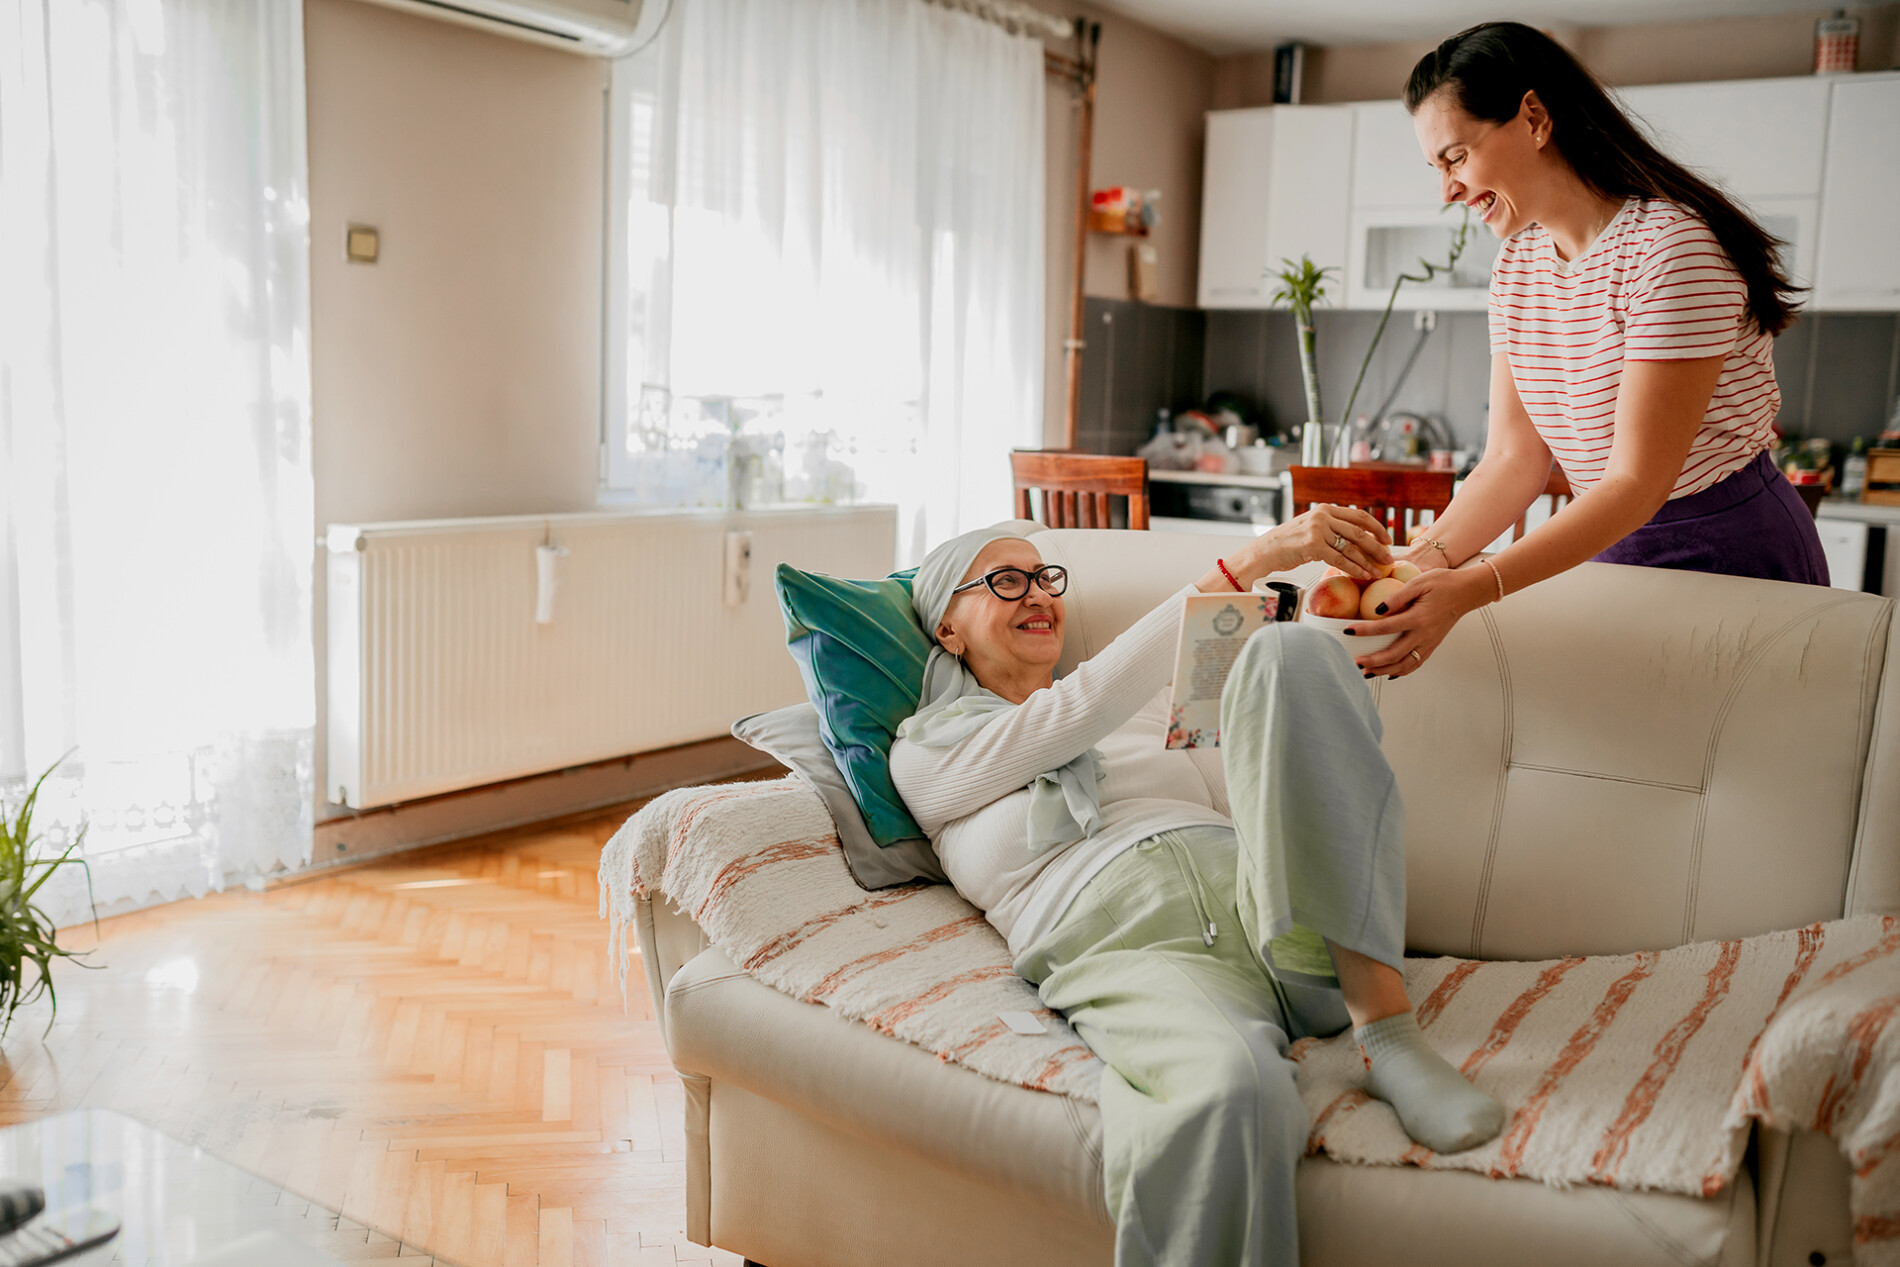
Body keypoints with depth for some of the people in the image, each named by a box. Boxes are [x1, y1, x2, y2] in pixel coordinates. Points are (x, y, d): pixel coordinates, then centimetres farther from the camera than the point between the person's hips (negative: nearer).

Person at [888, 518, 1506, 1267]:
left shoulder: (1144, 705, 34)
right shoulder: (925, 755, 16)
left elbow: (1266, 801, 25)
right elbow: (1085, 708, 0)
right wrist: (1253, 559, -6)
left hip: (1275, 906, 6)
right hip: (1128, 948, -5)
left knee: (1290, 650, -20)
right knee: (1229, 1093, -43)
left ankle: (1385, 1029, -23)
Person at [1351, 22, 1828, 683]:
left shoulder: (1670, 246, -22)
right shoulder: (1517, 267, 3)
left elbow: (1638, 484, -27)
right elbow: (1515, 460, -2)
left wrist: (1471, 589, -36)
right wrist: (1424, 561, -20)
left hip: (1731, 557, -6)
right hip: (1610, 548, 6)